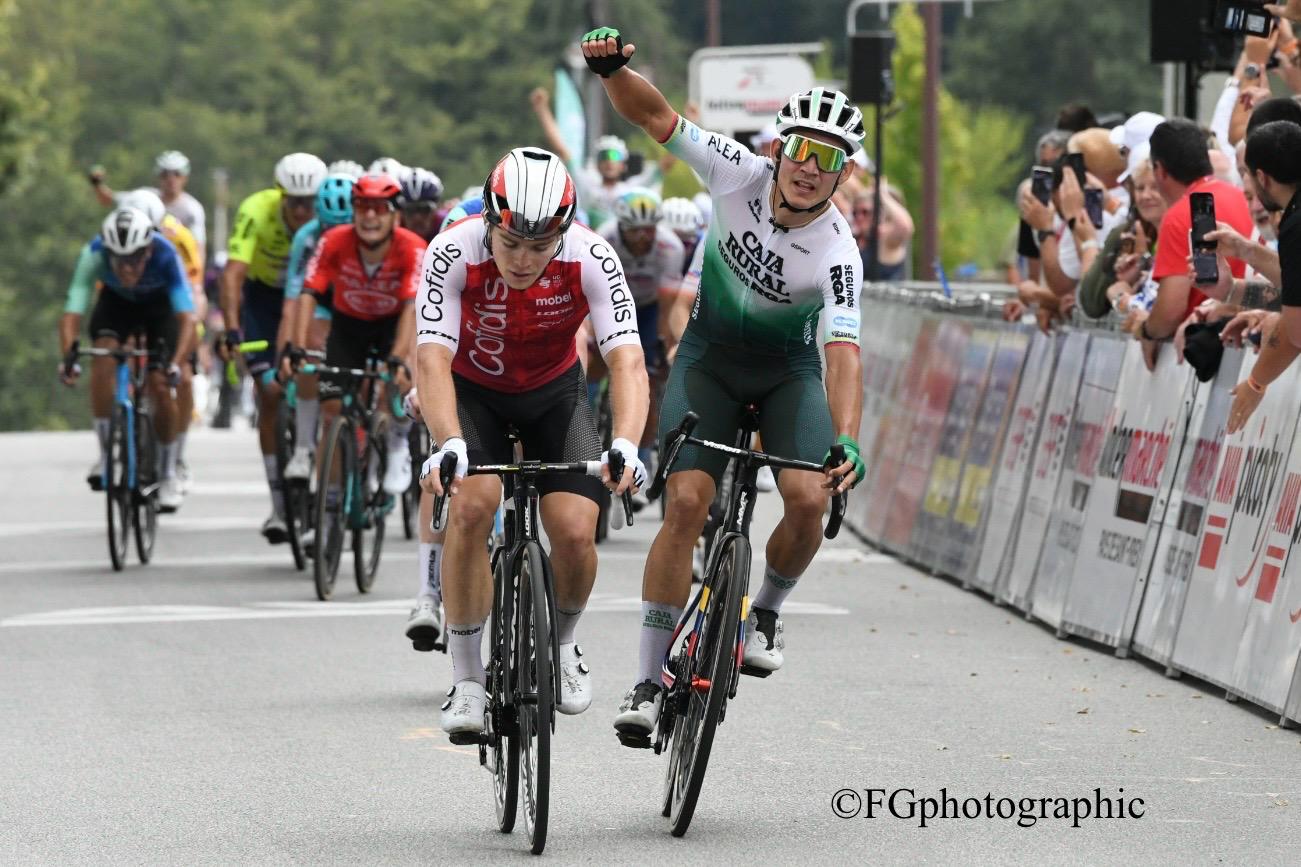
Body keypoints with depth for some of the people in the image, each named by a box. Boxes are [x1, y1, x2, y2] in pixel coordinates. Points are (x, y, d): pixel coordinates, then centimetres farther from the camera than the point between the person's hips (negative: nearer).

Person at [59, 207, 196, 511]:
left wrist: (175, 364, -59)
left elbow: (187, 317, -45)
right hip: (116, 302, 1)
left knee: (161, 388, -12)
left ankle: (168, 475, 9)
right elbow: (71, 314, -41)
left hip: (159, 304, -1)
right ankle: (106, 454, -13)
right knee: (102, 359, -27)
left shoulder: (165, 255, -39)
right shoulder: (94, 255, -37)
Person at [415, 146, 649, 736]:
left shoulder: (591, 259, -29)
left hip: (554, 391, 1)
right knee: (472, 506, -27)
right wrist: (449, 444, -55)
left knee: (575, 533, -16)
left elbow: (626, 359, -35)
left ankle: (561, 645, 17)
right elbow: (433, 358, -38)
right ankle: (466, 679, -14)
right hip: (472, 391, -1)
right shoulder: (453, 254, -31)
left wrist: (626, 444, -53)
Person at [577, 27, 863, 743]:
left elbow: (843, 353, -35)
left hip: (789, 368, 0)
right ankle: (648, 683, -12)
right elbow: (654, 116, -19)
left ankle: (766, 613, 9)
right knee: (686, 503, -17)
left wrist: (846, 443, -50)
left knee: (809, 500, -24)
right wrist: (614, 69, -39)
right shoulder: (741, 174, -21)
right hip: (710, 355, 0)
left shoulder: (837, 251, -26)